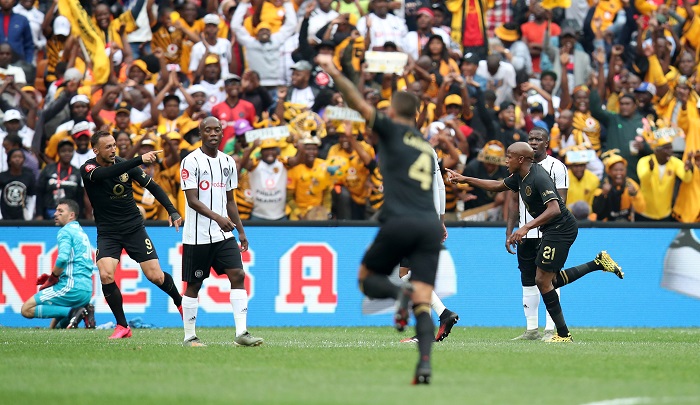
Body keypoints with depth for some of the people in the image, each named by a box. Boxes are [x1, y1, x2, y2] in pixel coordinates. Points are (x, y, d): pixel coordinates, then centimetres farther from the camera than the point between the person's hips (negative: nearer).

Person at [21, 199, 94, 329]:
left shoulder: (65, 231, -5)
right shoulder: (81, 232, 24)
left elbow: (63, 258, -22)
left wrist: (52, 279, -6)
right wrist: (52, 278, 17)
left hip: (72, 287, -9)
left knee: (27, 309, -8)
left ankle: (72, 312, -19)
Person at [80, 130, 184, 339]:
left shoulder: (126, 165, -5)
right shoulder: (88, 170, -12)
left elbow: (153, 186, 4)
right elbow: (106, 173, -34)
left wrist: (172, 211, -7)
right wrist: (140, 159, -42)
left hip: (134, 228, 1)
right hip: (107, 233, -1)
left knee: (155, 276, -4)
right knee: (106, 275, -22)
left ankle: (180, 302, 27)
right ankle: (122, 326, -7)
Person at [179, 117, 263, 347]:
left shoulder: (228, 162, 12)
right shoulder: (191, 161, -8)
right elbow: (192, 200, -15)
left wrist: (241, 231, 14)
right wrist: (217, 217, -28)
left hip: (224, 234, 5)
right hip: (197, 236, -5)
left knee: (237, 275, -8)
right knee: (194, 284, 2)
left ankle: (241, 333, -11)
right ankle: (189, 337, 12)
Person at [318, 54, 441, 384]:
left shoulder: (392, 131, 7)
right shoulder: (427, 147, 24)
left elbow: (359, 103, -3)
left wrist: (334, 74, -2)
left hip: (400, 221, -5)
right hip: (431, 225, 5)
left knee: (366, 278, 15)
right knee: (423, 304, -2)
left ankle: (398, 293, -19)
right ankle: (425, 363, -22)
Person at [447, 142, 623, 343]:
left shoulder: (539, 178, -23)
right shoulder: (521, 176, 7)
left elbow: (554, 209, -34)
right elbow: (498, 186, 25)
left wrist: (526, 227, -39)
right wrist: (464, 179, 22)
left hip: (560, 229, -10)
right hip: (551, 230, 10)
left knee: (542, 281, -7)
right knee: (551, 280, 14)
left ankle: (563, 334, 0)